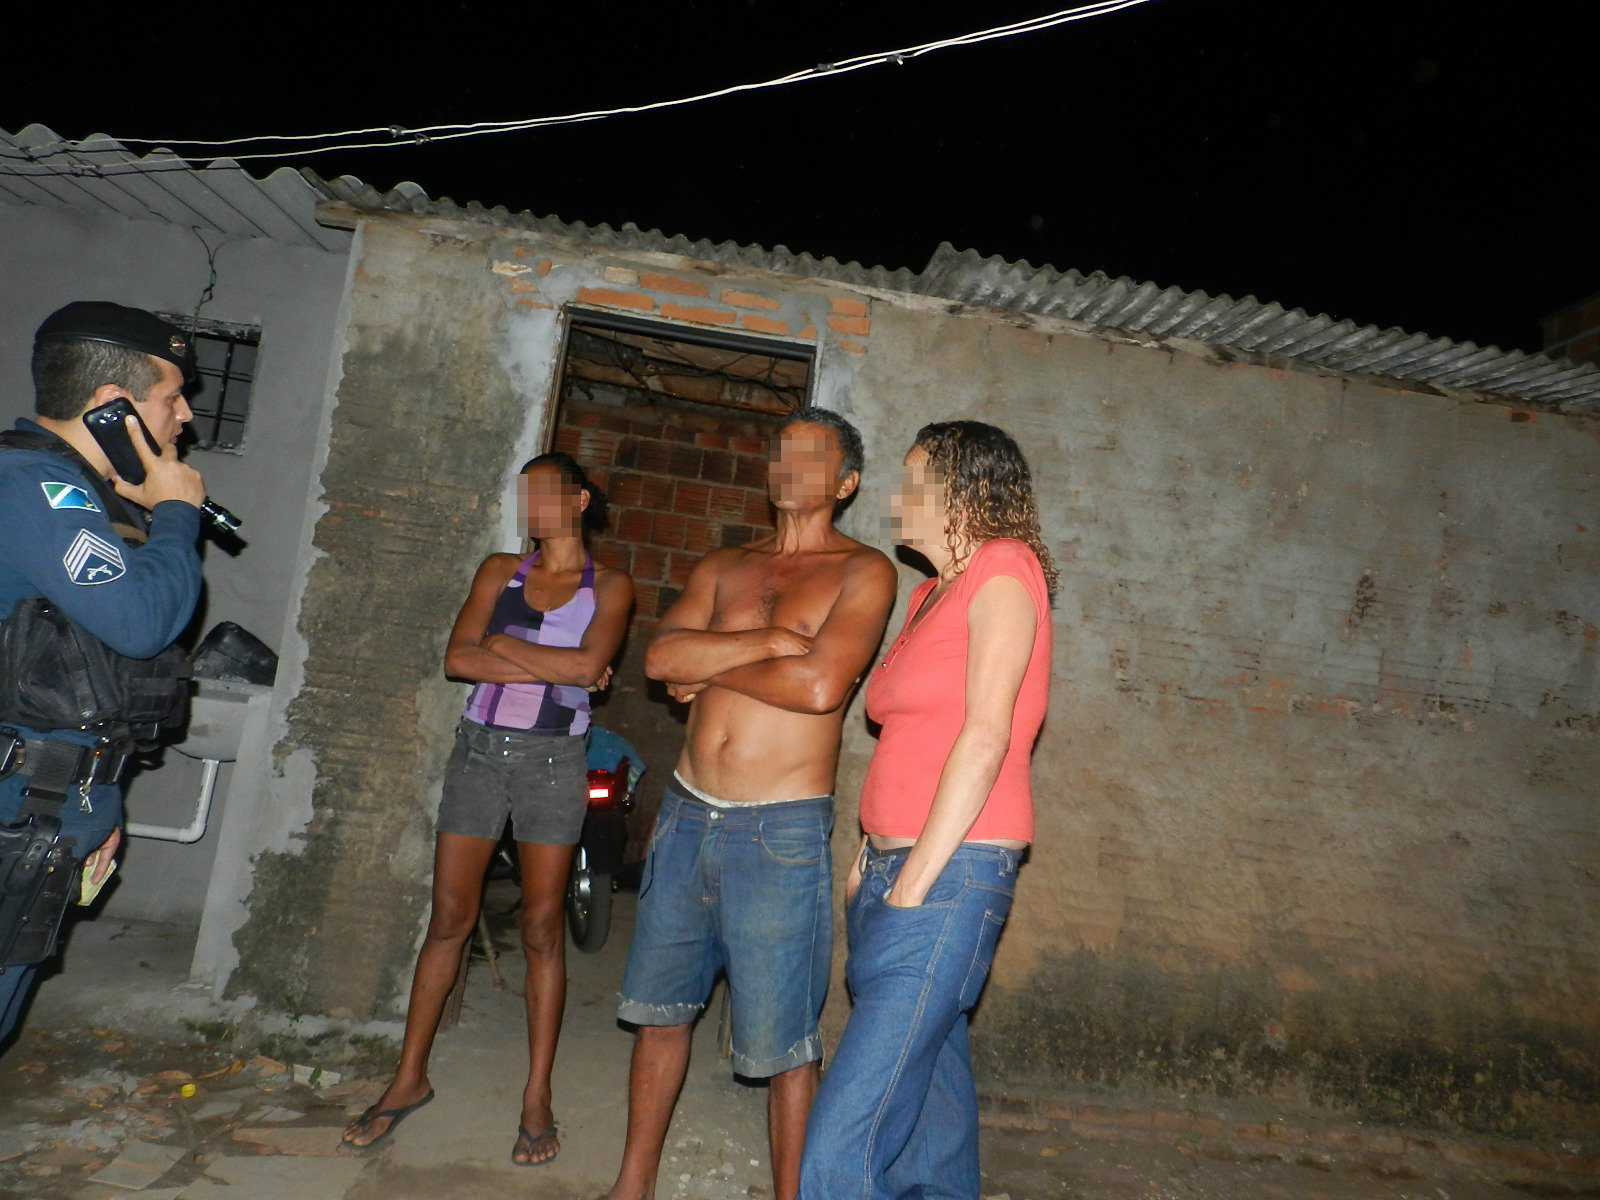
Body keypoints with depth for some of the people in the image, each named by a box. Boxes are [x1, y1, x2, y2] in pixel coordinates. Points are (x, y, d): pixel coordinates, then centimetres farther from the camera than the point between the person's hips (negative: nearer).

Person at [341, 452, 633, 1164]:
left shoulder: (608, 586, 1)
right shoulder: (500, 571, 9)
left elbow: (589, 664, -16)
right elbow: (458, 659, -4)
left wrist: (504, 644, -7)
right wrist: (551, 666, -12)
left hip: (552, 760, -2)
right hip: (480, 749, 3)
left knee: (542, 929, 3)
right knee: (449, 919, 8)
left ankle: (537, 1098, 14)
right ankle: (410, 1078, 24)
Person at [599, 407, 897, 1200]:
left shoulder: (861, 572, -4)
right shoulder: (723, 567, 12)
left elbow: (820, 685, -20)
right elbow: (660, 657, -4)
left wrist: (710, 668, -7)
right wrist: (768, 640, -14)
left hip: (781, 834, -6)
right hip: (687, 812, 6)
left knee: (781, 1046, 3)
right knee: (659, 1008, 18)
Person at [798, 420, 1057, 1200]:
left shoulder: (1004, 569, -6)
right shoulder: (930, 595, 19)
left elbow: (985, 736, -16)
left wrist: (915, 881, -16)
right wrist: (869, 858, 9)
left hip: (950, 875, -8)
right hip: (893, 872, 9)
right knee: (931, 1104, 18)